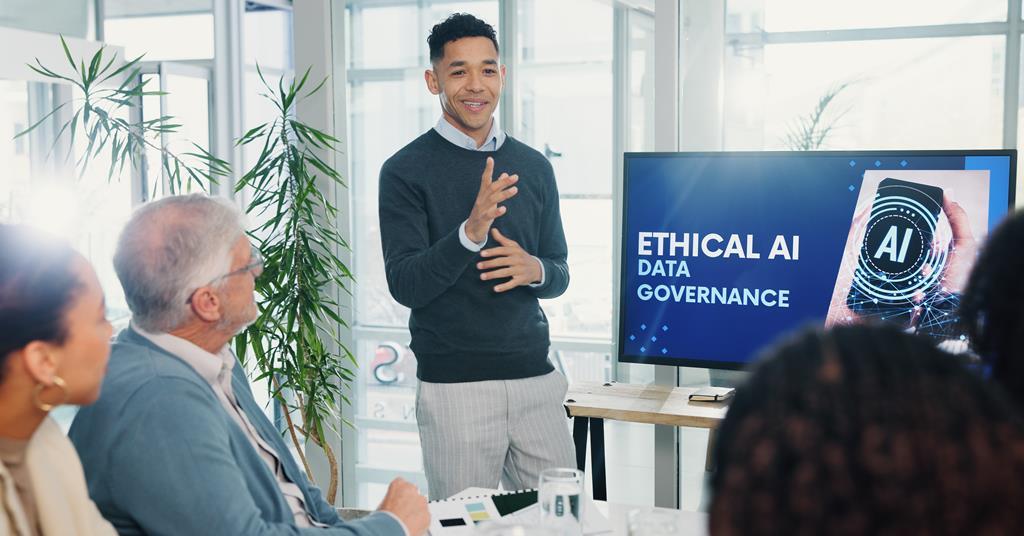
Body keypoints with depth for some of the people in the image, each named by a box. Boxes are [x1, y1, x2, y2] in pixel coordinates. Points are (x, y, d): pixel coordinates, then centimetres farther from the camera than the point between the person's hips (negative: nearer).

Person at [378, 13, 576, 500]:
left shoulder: (533, 167, 9)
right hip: (454, 385, -4)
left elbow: (559, 274, 13)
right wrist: (470, 233, -26)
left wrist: (534, 270, -10)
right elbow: (405, 285, -11)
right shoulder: (406, 171, -4)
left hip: (535, 377, 4)